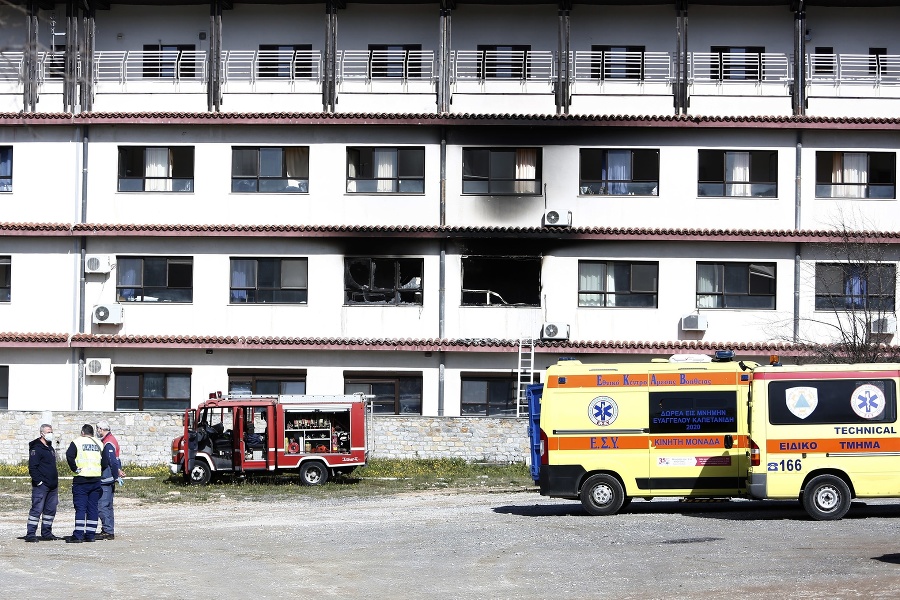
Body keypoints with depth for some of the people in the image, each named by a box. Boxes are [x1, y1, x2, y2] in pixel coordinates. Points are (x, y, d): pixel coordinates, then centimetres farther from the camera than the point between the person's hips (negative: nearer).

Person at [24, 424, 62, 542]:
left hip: (52, 486, 9)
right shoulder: (36, 448, -9)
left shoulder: (50, 448, 19)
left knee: (51, 510, 10)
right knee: (37, 509, -9)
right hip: (41, 485, -9)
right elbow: (32, 467, -15)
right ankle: (30, 534, -8)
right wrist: (38, 481, -20)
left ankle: (46, 533, 18)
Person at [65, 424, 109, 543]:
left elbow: (69, 456, -17)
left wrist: (75, 469, -9)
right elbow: (106, 462, 6)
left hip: (81, 480, -4)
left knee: (80, 507, -5)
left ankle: (78, 535, -10)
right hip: (96, 480, 4)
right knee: (93, 507, 8)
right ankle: (91, 534, 8)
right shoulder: (99, 444, 12)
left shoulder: (77, 442, -1)